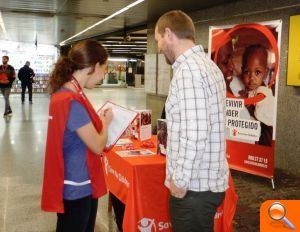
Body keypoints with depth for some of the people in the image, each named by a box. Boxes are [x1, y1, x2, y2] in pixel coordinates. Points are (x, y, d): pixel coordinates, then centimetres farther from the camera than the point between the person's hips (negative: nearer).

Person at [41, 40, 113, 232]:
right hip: (77, 187, -9)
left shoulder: (64, 93, 4)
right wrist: (106, 123, -3)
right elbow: (97, 146, -20)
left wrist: (98, 120, 3)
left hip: (76, 184, 9)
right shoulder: (73, 101, -25)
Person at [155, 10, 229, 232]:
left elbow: (194, 136, -27)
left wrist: (180, 180, -17)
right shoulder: (208, 64, 11)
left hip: (194, 186, -9)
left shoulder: (188, 69, -20)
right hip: (211, 181, 9)